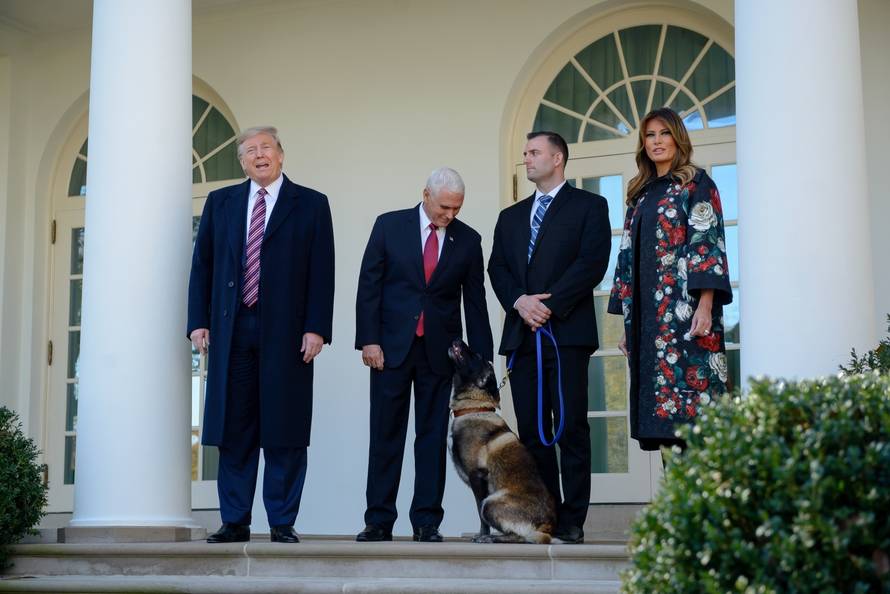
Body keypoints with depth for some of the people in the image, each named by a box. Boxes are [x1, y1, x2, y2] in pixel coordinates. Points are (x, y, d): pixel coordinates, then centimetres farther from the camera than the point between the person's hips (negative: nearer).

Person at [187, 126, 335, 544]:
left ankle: (282, 524, 6)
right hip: (232, 330, 3)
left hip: (285, 332, -2)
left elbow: (321, 272, 0)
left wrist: (316, 329, -9)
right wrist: (199, 321, 3)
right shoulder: (220, 202, 14)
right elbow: (202, 266, 12)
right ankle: (234, 522, 12)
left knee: (284, 432, -1)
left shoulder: (310, 204, 6)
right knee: (234, 431, 4)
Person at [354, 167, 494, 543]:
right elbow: (369, 285, -1)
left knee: (433, 436, 3)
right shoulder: (389, 226, 0)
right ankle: (378, 521, 8)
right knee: (386, 435, 2)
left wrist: (482, 362, 3)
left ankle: (427, 522, 8)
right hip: (391, 346, -1)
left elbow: (475, 304, 6)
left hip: (440, 350, 1)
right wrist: (369, 340, -9)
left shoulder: (468, 240, 4)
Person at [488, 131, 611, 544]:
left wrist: (549, 304, -12)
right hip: (522, 333, 5)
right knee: (531, 429, 3)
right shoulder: (510, 216, 23)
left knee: (571, 427, -7)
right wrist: (519, 301, -7)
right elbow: (497, 267, 13)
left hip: (567, 331, -5)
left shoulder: (588, 205, 7)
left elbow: (592, 262, -6)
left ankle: (571, 521, -5)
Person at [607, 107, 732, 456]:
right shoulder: (641, 195, 21)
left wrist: (705, 304, -18)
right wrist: (627, 322, 12)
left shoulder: (696, 183, 4)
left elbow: (707, 243, -7)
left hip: (684, 310, -6)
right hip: (647, 317, 6)